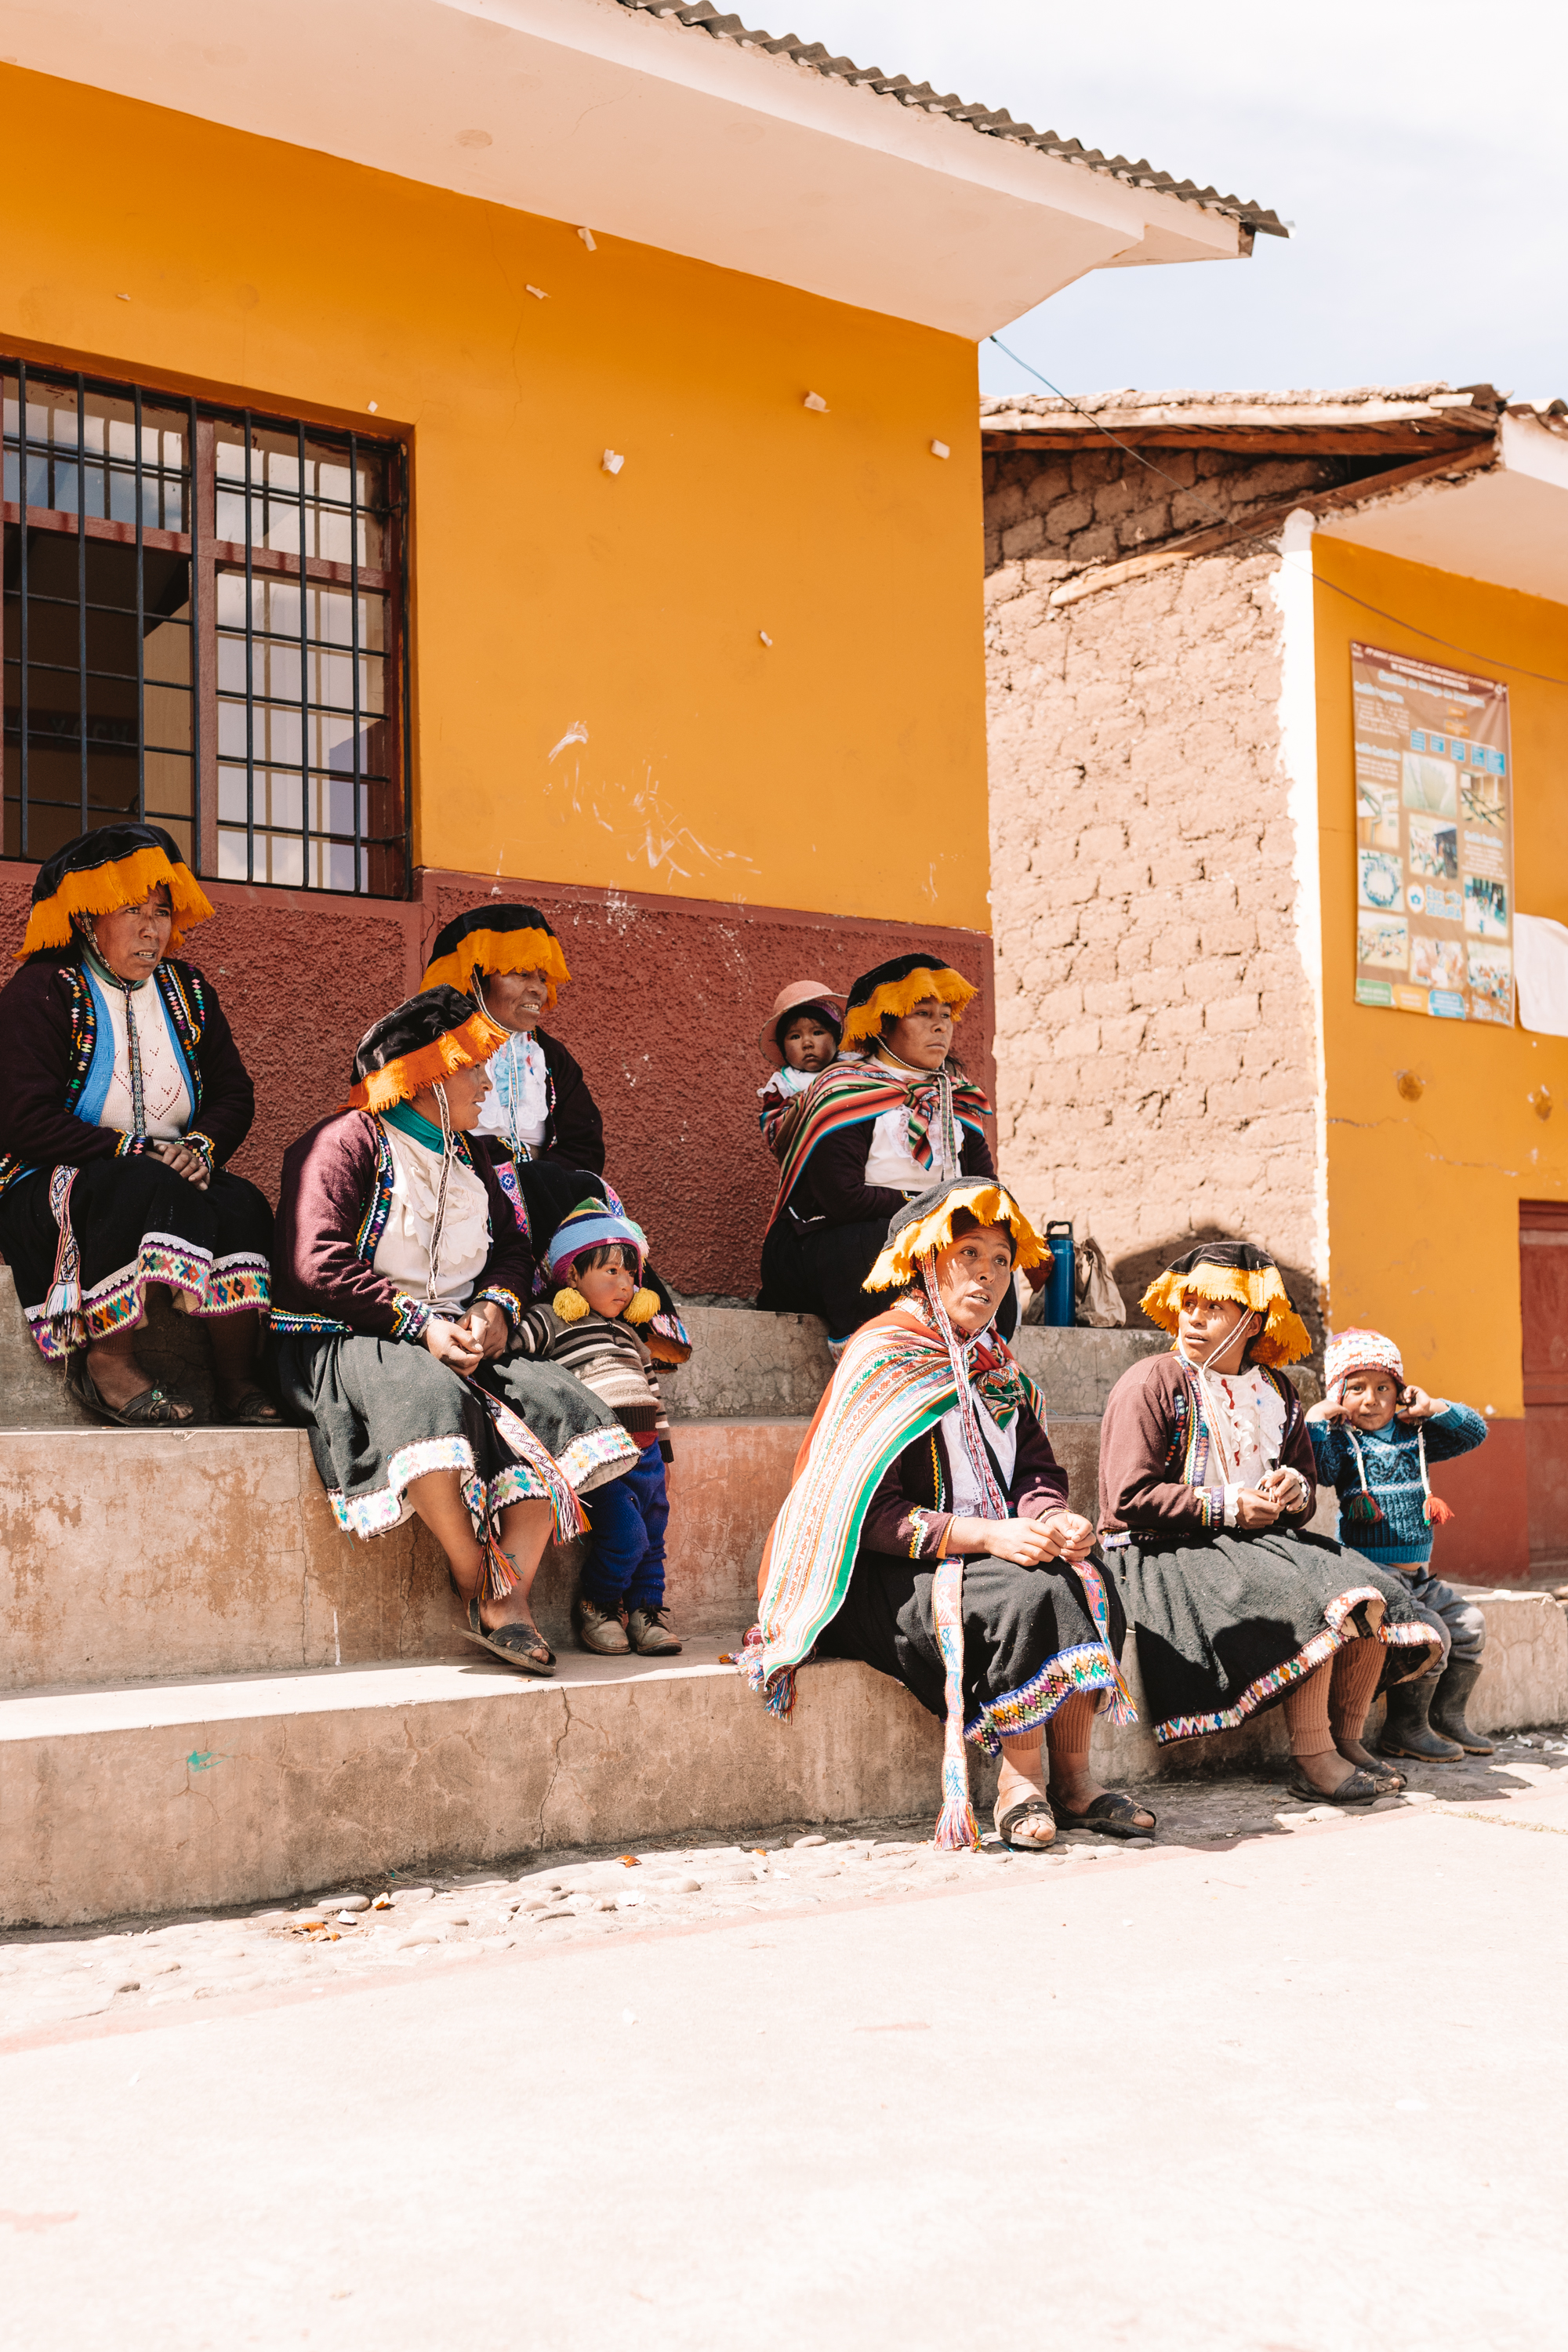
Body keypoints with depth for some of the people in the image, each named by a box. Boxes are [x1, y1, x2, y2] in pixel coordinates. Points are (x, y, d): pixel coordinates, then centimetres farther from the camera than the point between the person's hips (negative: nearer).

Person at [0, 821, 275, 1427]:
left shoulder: (186, 989, 13)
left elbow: (234, 1094, 12)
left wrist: (201, 1146, -11)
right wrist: (137, 1151, -21)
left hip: (170, 1180, 5)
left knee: (242, 1205, -27)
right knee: (153, 1191, -37)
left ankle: (238, 1380, -23)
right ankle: (106, 1363, -26)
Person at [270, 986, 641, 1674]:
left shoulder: (464, 1154, 20)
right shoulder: (345, 1143, -6)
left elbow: (512, 1246, 22)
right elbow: (317, 1264, -17)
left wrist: (496, 1305, -2)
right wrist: (419, 1325, -19)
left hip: (455, 1343, 7)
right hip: (341, 1343, -7)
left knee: (554, 1404, -19)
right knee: (428, 1393, -40)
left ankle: (508, 1596, -29)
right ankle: (474, 1580, -25)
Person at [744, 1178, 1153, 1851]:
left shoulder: (998, 1366, 15)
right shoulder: (883, 1357, -10)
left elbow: (1038, 1471, 9)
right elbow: (867, 1511, -17)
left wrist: (1057, 1520, -16)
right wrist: (986, 1536, -24)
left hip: (984, 1554, 7)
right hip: (885, 1579, -7)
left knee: (1089, 1583, -19)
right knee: (1028, 1596, -30)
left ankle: (1071, 1775, -12)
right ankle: (1020, 1782, -17)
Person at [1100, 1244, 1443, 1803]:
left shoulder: (1275, 1392, 15)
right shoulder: (1149, 1385, -6)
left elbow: (1305, 1492, 23)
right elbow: (1129, 1499, -14)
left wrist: (1295, 1491, -4)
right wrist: (1226, 1506, -17)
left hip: (1261, 1542, 7)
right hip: (1165, 1553, -7)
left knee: (1369, 1595, -13)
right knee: (1310, 1600, -27)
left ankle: (1346, 1738, 0)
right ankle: (1312, 1759, -19)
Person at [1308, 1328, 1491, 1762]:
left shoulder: (1415, 1436, 12)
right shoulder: (1341, 1441, -4)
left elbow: (1474, 1432, 11)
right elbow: (1320, 1469, -23)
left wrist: (1434, 1408, -1)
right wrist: (1316, 1418, -23)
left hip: (1418, 1575, 7)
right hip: (1372, 1575, -7)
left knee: (1469, 1624, 5)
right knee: (1429, 1631, -21)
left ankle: (1446, 1716, 17)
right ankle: (1405, 1729, -8)